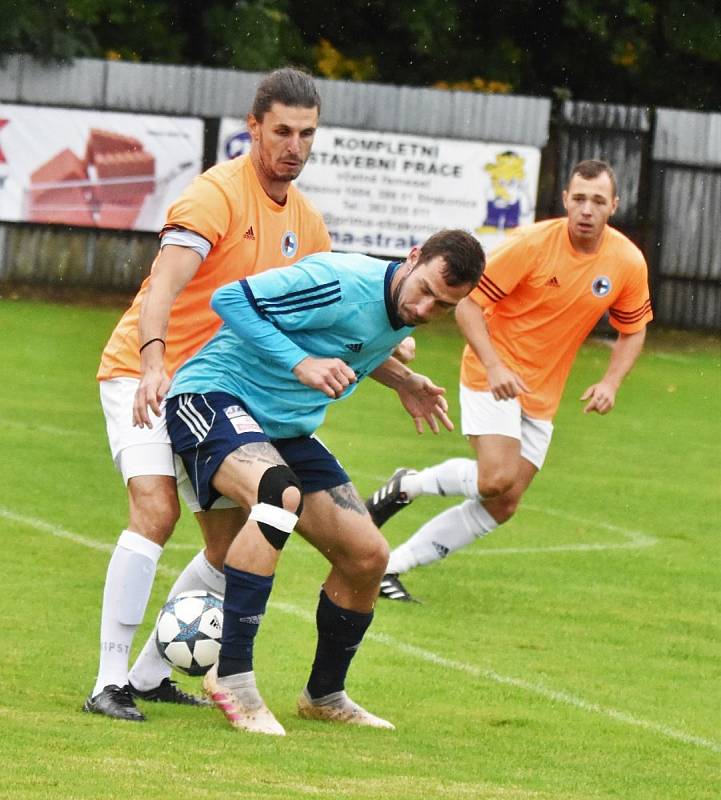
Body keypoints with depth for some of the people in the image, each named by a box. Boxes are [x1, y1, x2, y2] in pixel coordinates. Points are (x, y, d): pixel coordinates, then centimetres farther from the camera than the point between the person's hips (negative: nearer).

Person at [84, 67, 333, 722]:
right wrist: (153, 362, -48)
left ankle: (151, 673, 18)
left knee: (233, 547, 4)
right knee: (156, 509, -26)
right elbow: (165, 284, -32)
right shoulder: (218, 194, -18)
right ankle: (110, 681, -23)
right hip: (144, 376, -8)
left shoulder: (305, 221, 6)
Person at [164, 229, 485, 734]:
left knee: (368, 557, 4)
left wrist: (402, 381, 10)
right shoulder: (343, 284, -25)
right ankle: (232, 674, -33)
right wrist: (301, 363, -31)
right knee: (281, 494, -39)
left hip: (286, 428, 9)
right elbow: (230, 299, -24)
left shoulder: (405, 315, 2)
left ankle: (324, 695, 27)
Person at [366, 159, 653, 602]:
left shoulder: (628, 263, -5)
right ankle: (407, 486, 3)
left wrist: (611, 383, -6)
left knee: (502, 508, 2)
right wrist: (494, 366, -26)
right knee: (496, 480, -25)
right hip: (495, 377, -5)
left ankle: (392, 565, 12)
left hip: (542, 395, 5)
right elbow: (468, 303, -13)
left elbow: (633, 330, 11)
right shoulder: (533, 244, -17)